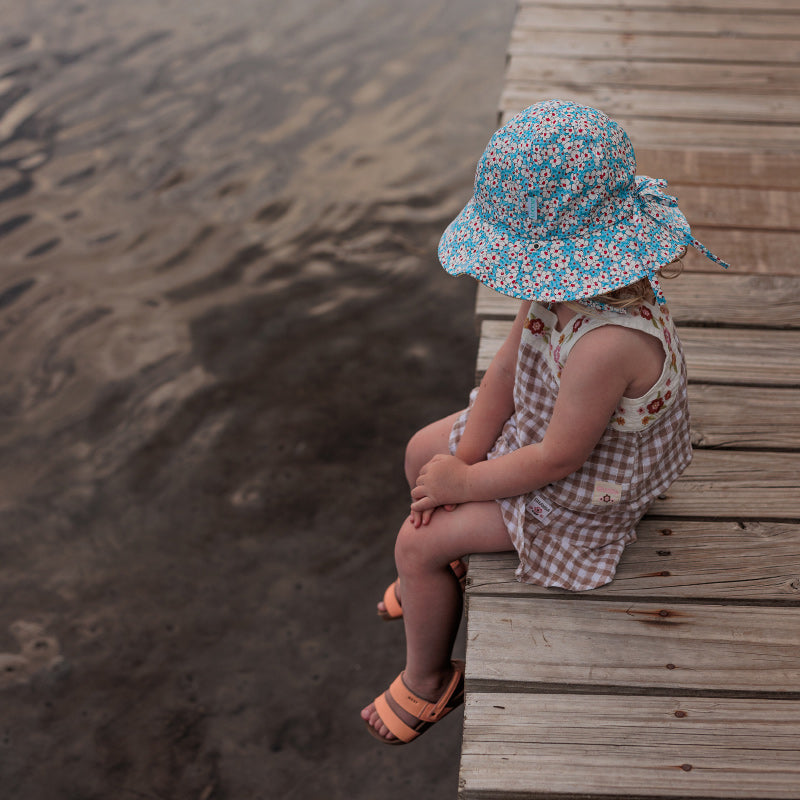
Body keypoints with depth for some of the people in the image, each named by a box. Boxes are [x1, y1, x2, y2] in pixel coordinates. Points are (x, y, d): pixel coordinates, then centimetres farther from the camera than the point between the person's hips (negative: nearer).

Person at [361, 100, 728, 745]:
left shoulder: (608, 342, -43)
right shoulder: (564, 283, -16)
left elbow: (558, 459, -32)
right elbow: (507, 369, -5)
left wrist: (464, 483, -18)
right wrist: (462, 461, -9)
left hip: (583, 491, -8)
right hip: (534, 427, 9)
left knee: (417, 544, -5)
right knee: (423, 453, 19)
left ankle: (426, 683, 23)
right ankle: (443, 571, 47)